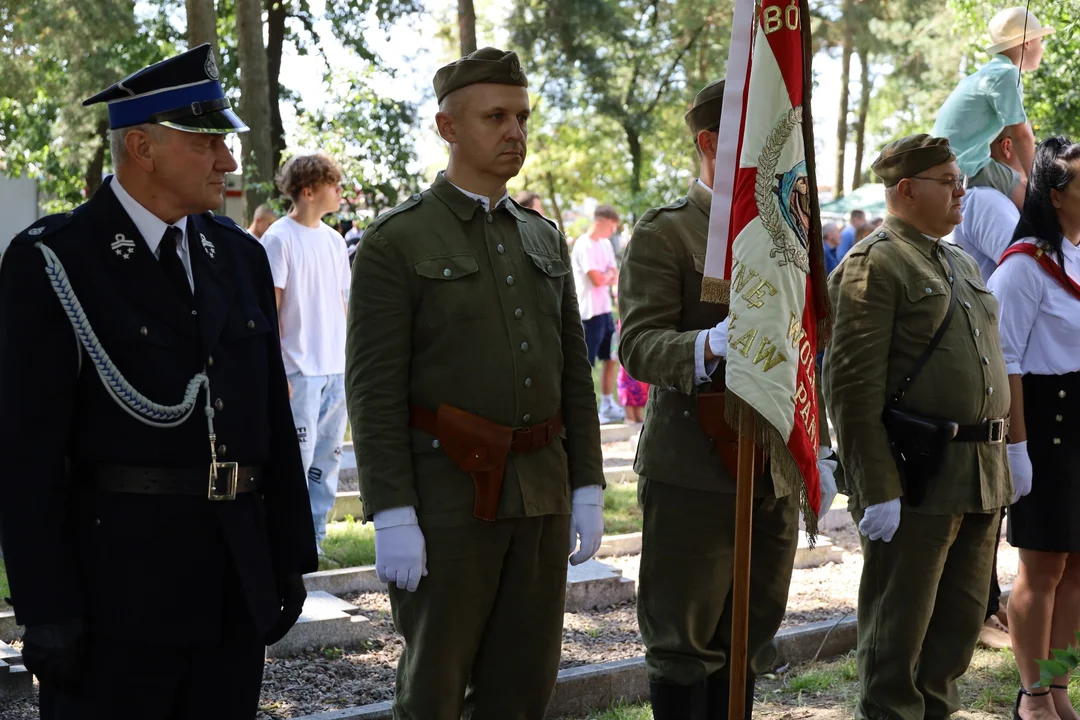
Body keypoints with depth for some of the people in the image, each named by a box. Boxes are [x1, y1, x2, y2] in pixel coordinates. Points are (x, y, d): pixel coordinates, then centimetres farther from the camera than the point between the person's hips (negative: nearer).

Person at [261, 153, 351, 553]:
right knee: (298, 457, -5)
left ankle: (314, 538, 17)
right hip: (300, 370, -7)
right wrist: (276, 372, -14)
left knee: (328, 458, 9)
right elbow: (269, 310, -10)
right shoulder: (280, 239, -8)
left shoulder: (334, 240, 13)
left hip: (337, 370, 7)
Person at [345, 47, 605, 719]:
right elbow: (374, 388, -11)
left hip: (542, 496, 6)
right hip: (448, 497, -5)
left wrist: (587, 487, 8)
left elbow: (574, 372, 14)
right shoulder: (397, 240, -6)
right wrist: (391, 514, -16)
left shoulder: (545, 237, 13)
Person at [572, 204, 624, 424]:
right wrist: (609, 275, 1)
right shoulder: (584, 246, -15)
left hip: (605, 310, 9)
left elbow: (615, 276, 10)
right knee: (585, 364, -5)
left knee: (610, 358, 15)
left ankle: (608, 406, 25)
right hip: (589, 313, -9)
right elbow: (598, 280, -20)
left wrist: (606, 277, -12)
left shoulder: (605, 245, 12)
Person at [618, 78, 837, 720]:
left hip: (776, 476, 7)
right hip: (693, 475, -7)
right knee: (684, 644, 1)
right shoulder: (663, 234, -6)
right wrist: (710, 345, -35)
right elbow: (638, 344, -16)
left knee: (749, 643, 12)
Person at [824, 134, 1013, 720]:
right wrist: (876, 490, -20)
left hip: (981, 480, 8)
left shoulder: (961, 263, 18)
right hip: (916, 481, -8)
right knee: (898, 629, 2)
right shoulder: (874, 264, -10)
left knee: (962, 622, 16)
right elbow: (852, 385, -16)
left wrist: (1000, 460, 20)